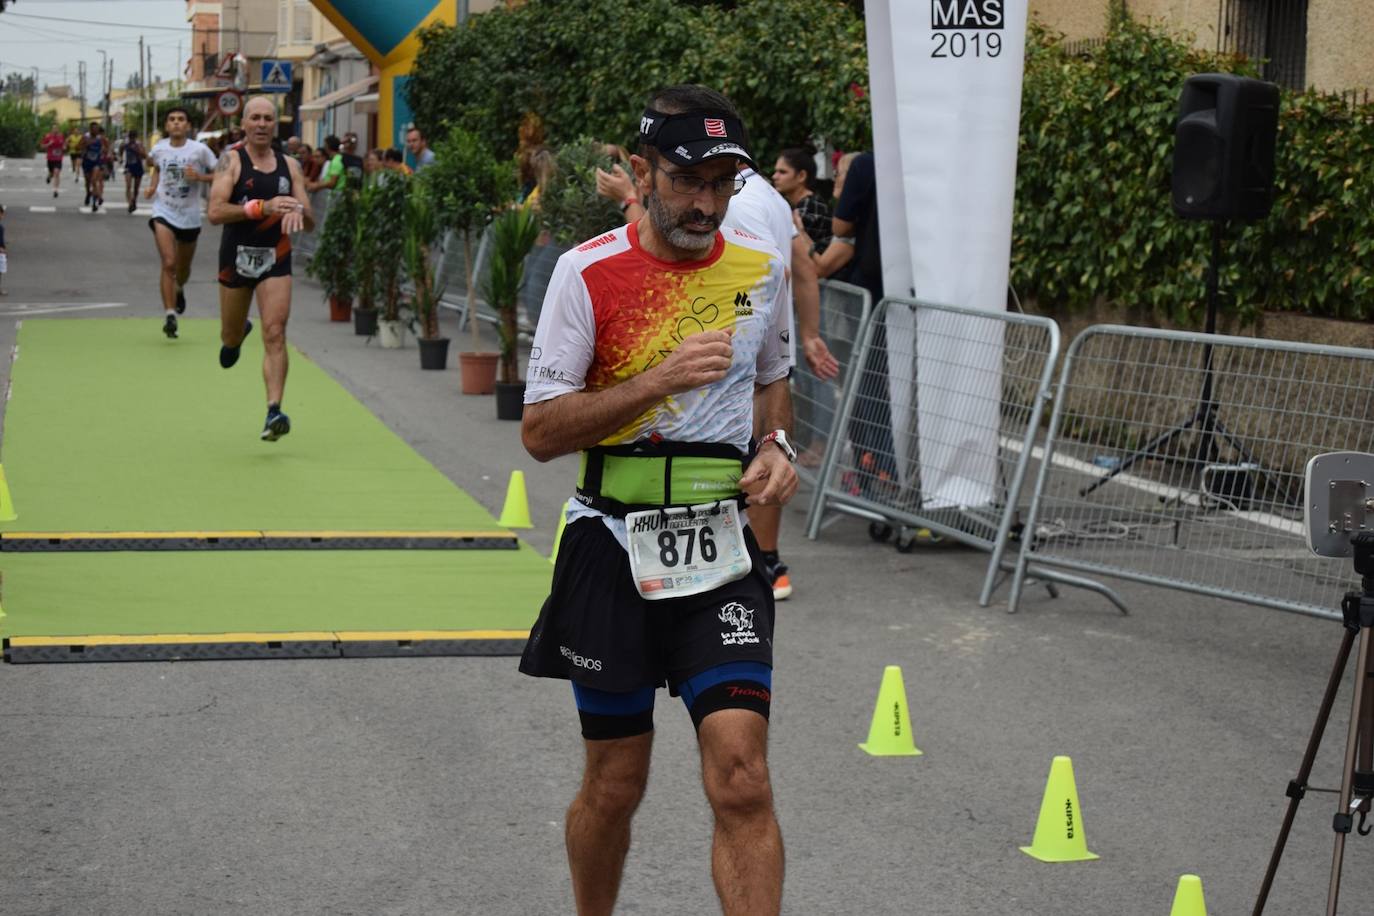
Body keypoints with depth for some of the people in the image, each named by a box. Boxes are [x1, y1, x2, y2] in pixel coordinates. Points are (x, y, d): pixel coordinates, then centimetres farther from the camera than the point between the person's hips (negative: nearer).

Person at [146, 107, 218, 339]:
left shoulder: (199, 150, -9)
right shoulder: (159, 149, -1)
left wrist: (199, 176, -22)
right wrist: (152, 186, 5)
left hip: (190, 217, 0)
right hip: (163, 213, 0)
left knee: (183, 268, 17)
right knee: (168, 263, -18)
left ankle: (179, 290, 53)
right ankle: (170, 315, -16)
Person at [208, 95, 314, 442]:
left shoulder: (289, 166, 5)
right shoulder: (231, 161, -6)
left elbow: (310, 224, 6)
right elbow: (215, 212, -19)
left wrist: (299, 211, -18)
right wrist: (262, 207, -28)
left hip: (275, 258, 1)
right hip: (237, 256, -1)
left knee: (275, 334, -13)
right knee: (231, 337, 15)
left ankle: (274, 412, -19)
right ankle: (237, 336, 54)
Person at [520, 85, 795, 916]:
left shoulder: (761, 266, 5)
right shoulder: (589, 272, -7)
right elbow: (540, 432, -10)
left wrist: (776, 448, 4)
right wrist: (657, 381, -22)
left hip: (722, 547, 2)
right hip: (613, 545, -2)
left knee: (742, 778, -12)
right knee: (615, 786, 8)